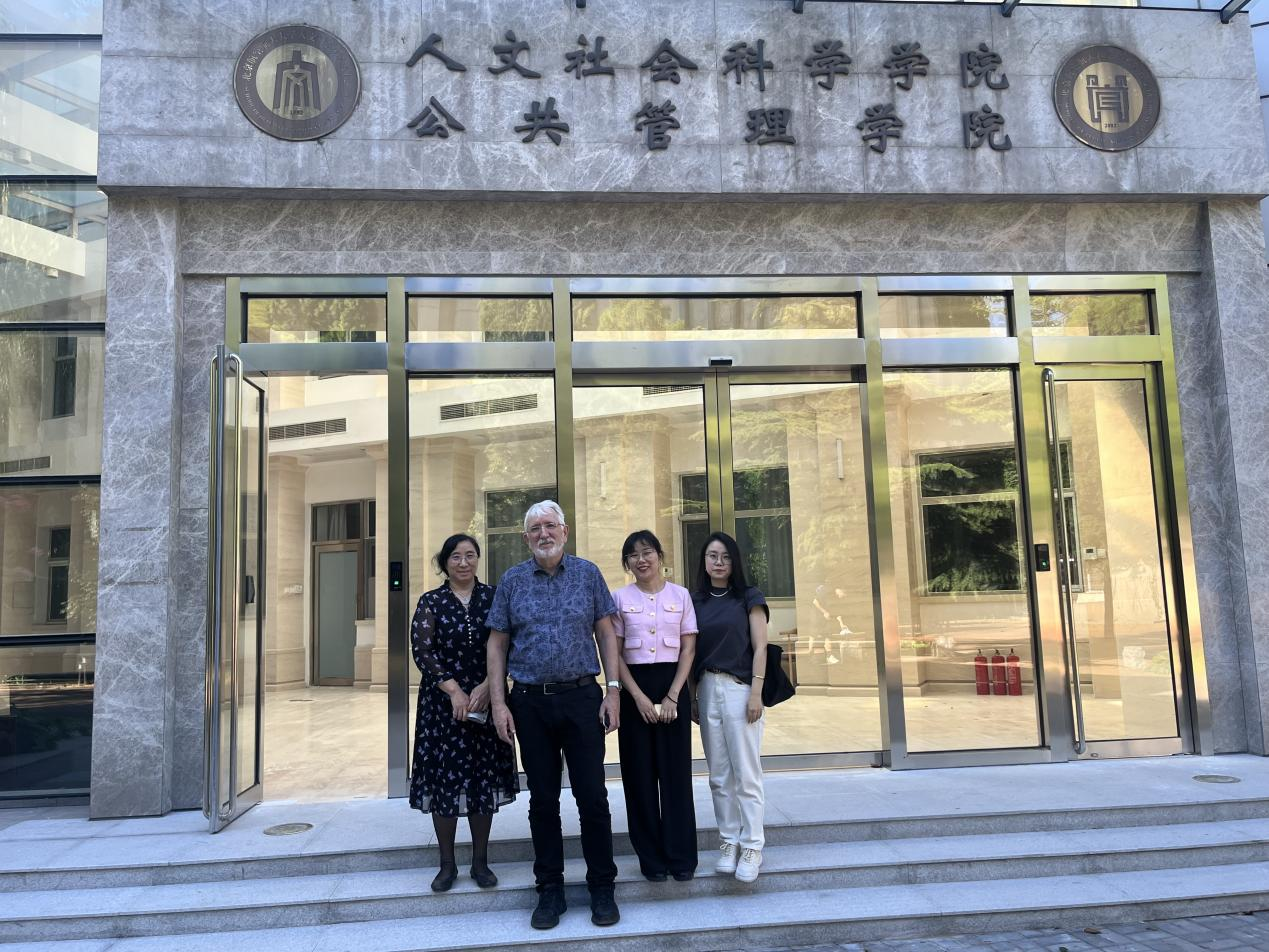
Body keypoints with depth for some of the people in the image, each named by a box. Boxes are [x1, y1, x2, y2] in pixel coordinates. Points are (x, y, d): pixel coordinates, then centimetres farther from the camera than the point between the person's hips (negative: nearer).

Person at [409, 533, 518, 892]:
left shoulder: (492, 598, 3)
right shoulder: (431, 602, 1)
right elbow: (422, 649, -8)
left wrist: (486, 687, -15)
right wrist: (454, 690, -16)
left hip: (485, 700, 1)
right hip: (442, 702, -1)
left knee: (484, 779, 5)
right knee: (444, 777, 3)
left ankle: (480, 862, 20)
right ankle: (447, 865, 18)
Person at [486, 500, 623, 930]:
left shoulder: (588, 573, 3)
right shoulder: (512, 581, 4)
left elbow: (606, 633, 4)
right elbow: (497, 644, 6)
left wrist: (613, 690, -4)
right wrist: (498, 703, -1)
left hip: (582, 698, -1)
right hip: (530, 702, 1)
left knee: (593, 796, 2)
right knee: (542, 799, 9)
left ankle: (602, 886, 17)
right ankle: (550, 889, 22)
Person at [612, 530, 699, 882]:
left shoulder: (680, 595, 3)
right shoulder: (620, 598, 2)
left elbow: (688, 648, 1)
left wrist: (672, 696, -8)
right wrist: (638, 696, -10)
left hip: (673, 685, 0)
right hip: (635, 688, 0)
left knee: (676, 771, 2)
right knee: (640, 773, 5)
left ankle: (682, 856, 14)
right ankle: (651, 857, 16)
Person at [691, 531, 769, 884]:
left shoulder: (749, 599, 1)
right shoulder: (695, 601, 10)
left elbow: (759, 647, -3)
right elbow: (690, 652, 11)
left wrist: (756, 693, -11)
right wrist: (691, 698, 7)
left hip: (739, 689, -3)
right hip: (707, 690, 4)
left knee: (746, 773, -2)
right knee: (719, 774, 8)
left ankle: (751, 846, 7)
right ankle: (728, 840, 18)